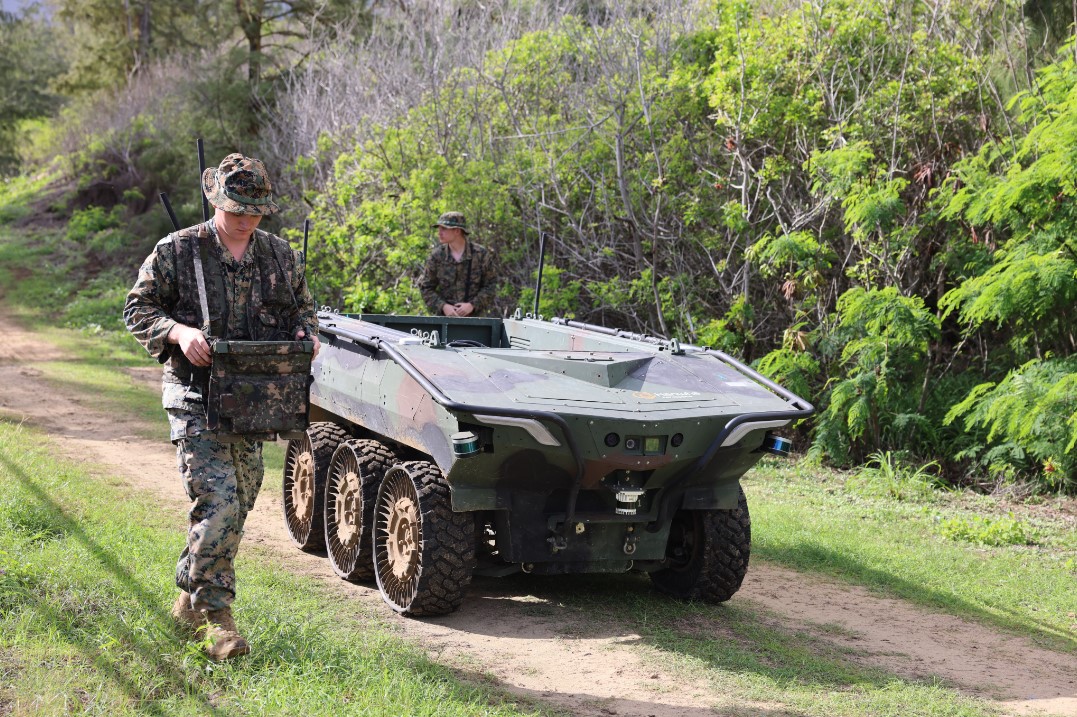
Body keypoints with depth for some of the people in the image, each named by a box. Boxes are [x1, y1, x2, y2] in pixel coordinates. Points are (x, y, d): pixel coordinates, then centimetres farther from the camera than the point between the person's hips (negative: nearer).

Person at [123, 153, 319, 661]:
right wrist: (178, 332, -19)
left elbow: (303, 307, 20)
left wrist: (305, 334, -3)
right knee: (219, 500, -17)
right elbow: (137, 309, 0)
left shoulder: (281, 256, 9)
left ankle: (191, 597, 29)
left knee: (238, 504, 11)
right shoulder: (176, 252, -4)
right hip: (196, 398, -5)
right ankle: (215, 614, -9)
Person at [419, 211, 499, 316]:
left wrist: (472, 305, -12)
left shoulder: (481, 254, -2)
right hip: (444, 318, 1)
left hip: (474, 317, -1)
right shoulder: (436, 256, 2)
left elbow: (490, 286, 2)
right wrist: (443, 306, -10)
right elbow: (426, 288, 5)